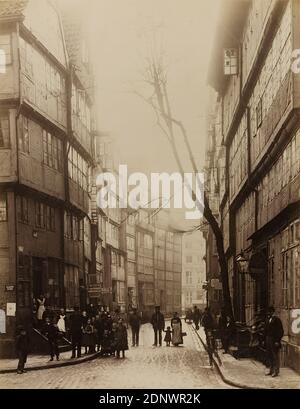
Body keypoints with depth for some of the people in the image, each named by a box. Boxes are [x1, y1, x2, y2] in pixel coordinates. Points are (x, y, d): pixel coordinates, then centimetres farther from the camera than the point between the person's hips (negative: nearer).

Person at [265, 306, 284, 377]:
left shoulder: (277, 320, -10)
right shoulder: (268, 319, 12)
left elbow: (281, 331, -12)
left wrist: (277, 341, -16)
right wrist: (265, 339, 11)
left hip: (274, 341, -7)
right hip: (268, 341, 8)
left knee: (275, 356, -3)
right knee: (269, 356, 13)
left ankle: (276, 371, 2)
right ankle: (271, 370, 22)